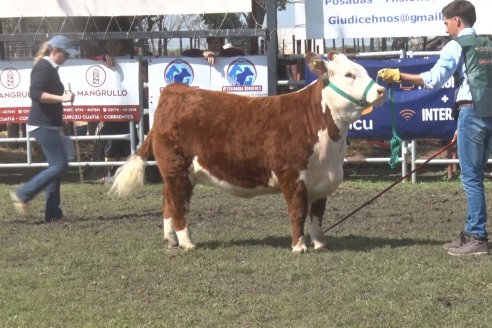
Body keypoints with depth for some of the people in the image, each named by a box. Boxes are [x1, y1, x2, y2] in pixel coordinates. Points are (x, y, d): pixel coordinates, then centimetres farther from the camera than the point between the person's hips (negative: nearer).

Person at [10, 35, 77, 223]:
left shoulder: (50, 68, 17)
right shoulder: (44, 67, -13)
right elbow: (35, 93, -26)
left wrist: (59, 127, 27)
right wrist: (61, 98, -32)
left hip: (48, 125, 10)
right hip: (43, 125, -10)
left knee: (56, 165, 10)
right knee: (60, 164, -12)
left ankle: (53, 213, 11)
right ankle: (23, 195, -9)